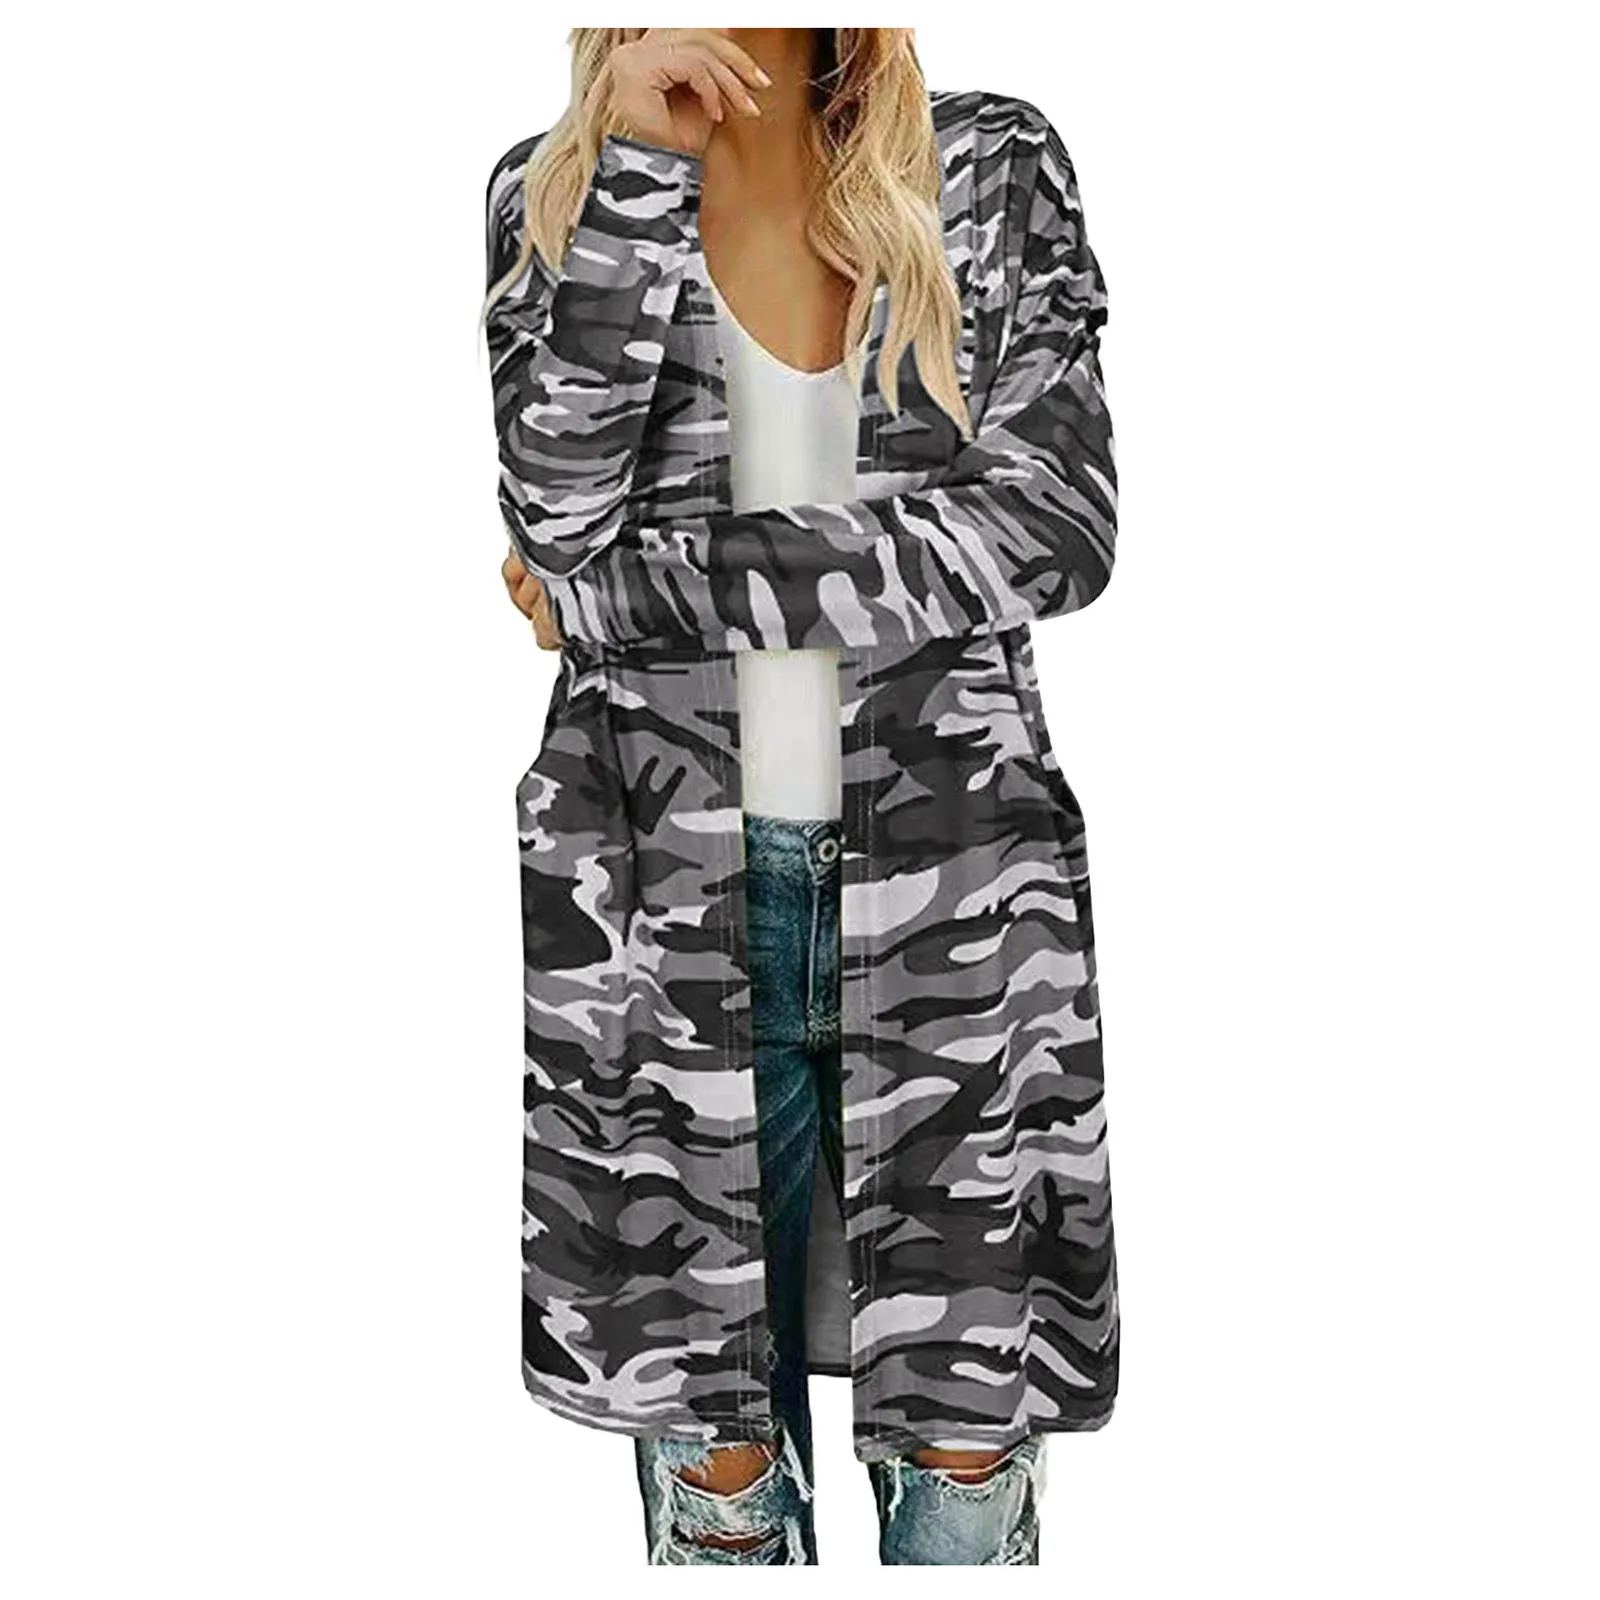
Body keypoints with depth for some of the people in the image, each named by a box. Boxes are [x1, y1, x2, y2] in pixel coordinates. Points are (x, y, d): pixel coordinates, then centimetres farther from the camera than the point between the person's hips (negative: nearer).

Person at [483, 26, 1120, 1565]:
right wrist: (637, 161, -15)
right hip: (666, 917, 0)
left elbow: (1054, 530, -10)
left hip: (957, 907, 1)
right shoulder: (554, 188, 5)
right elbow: (559, 514, -12)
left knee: (968, 1464, 6)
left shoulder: (995, 169, 4)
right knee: (714, 1468, 10)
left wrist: (615, 583, -11)